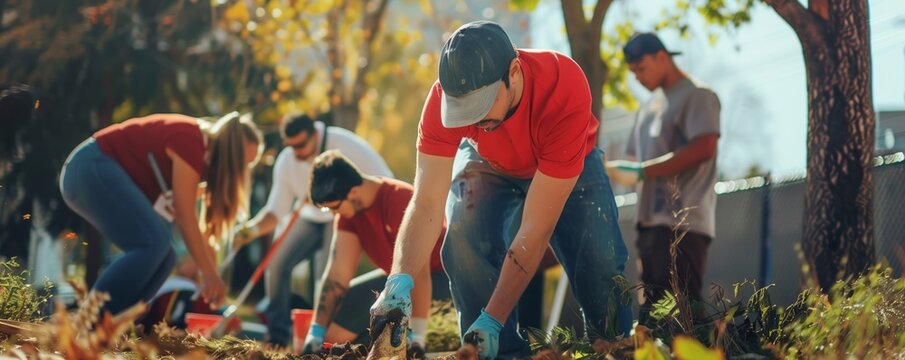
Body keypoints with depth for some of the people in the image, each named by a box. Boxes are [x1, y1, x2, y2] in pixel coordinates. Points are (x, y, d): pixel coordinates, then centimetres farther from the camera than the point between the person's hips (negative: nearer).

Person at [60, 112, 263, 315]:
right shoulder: (190, 140, -16)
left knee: (164, 256, 1)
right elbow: (185, 216, -17)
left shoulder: (204, 156, 13)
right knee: (153, 244, -24)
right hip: (91, 169, -11)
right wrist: (209, 274, -15)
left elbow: (201, 225, 14)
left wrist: (212, 282, 9)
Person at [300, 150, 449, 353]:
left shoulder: (399, 201, -31)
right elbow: (337, 274, -9)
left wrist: (417, 337, -38)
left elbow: (419, 273, -34)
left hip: (439, 274, -8)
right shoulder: (348, 207, -7)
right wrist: (316, 333, -17)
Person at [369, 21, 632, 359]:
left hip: (571, 165, -1)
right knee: (466, 243, -26)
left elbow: (536, 229, -42)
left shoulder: (564, 88, -43)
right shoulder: (443, 98, -35)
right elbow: (426, 203, -36)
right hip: (488, 165, 2)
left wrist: (493, 319, -45)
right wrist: (400, 280, -54)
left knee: (600, 264, -19)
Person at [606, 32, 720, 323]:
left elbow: (703, 148, -17)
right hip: (650, 222, 9)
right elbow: (635, 158, 25)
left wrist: (641, 171, -18)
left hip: (682, 223, -9)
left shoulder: (696, 95, -2)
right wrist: (619, 169, 1)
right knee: (651, 308, 5)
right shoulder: (651, 107, 24)